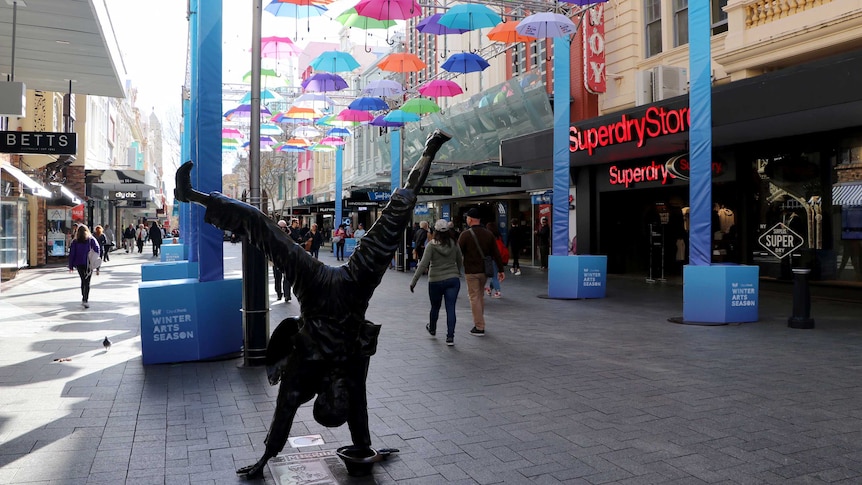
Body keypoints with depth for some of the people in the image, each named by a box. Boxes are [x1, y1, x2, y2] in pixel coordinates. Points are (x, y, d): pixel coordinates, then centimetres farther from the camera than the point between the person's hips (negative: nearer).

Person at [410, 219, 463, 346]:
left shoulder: (431, 245, -11)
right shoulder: (454, 244, 0)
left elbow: (423, 264, -16)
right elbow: (460, 261, 13)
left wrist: (413, 281, -12)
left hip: (436, 281, -1)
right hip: (453, 280, 2)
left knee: (435, 307, 19)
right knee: (451, 309, 0)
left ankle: (432, 329, 42)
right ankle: (450, 337, -6)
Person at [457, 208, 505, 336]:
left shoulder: (465, 234, -11)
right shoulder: (488, 234, 5)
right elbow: (496, 253, 4)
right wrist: (501, 269, 8)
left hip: (471, 271, -5)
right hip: (485, 270, 5)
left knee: (474, 298, 0)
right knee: (480, 296, 19)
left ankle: (479, 327, -1)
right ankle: (479, 322, 26)